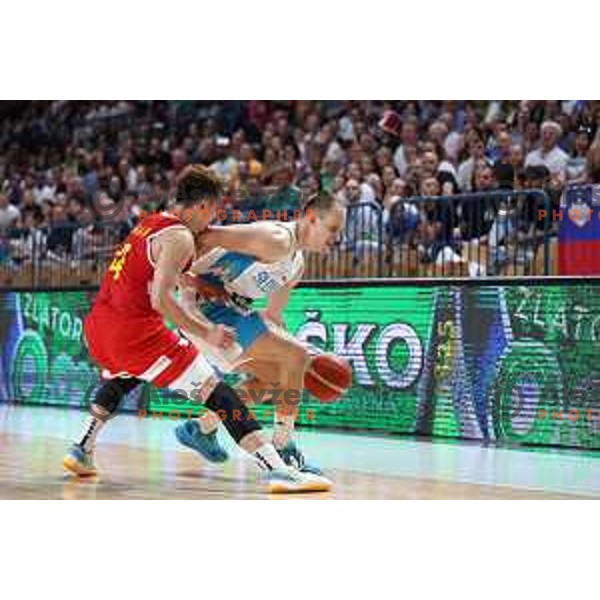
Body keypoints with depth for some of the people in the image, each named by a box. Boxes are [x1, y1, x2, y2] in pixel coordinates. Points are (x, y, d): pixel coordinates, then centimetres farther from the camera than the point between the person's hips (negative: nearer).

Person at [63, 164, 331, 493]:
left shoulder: (149, 224, 19)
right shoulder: (180, 237, -8)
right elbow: (160, 299, -19)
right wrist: (206, 333, -14)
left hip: (96, 326, 9)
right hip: (134, 328, -9)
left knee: (121, 379, 41)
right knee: (215, 392, -9)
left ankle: (81, 451, 37)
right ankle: (278, 470, -18)